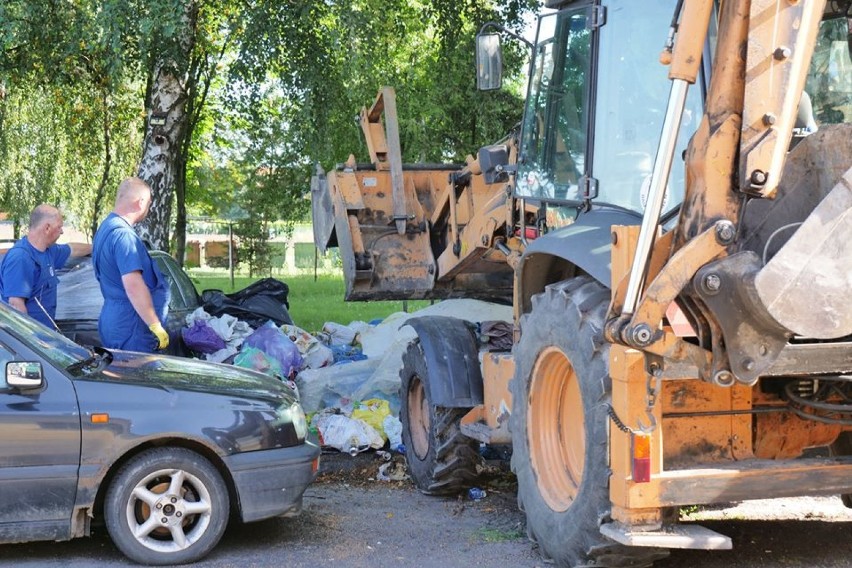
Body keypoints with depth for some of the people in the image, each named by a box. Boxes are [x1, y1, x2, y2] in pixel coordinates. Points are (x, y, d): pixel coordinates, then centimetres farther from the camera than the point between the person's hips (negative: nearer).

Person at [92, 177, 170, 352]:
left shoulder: (106, 227, 16)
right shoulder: (123, 234, -18)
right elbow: (134, 285, -27)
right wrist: (156, 326, -24)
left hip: (113, 320, 10)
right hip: (130, 326, -10)